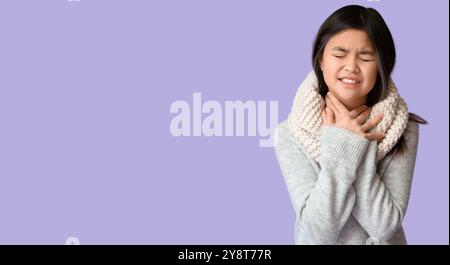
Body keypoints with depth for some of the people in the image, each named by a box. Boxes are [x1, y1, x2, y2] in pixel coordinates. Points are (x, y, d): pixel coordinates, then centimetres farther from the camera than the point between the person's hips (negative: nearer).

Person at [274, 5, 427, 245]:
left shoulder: (403, 128, -11)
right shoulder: (290, 134, -13)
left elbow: (384, 226, -16)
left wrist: (360, 150, -23)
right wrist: (343, 147, -24)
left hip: (384, 241, 1)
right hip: (320, 240, -1)